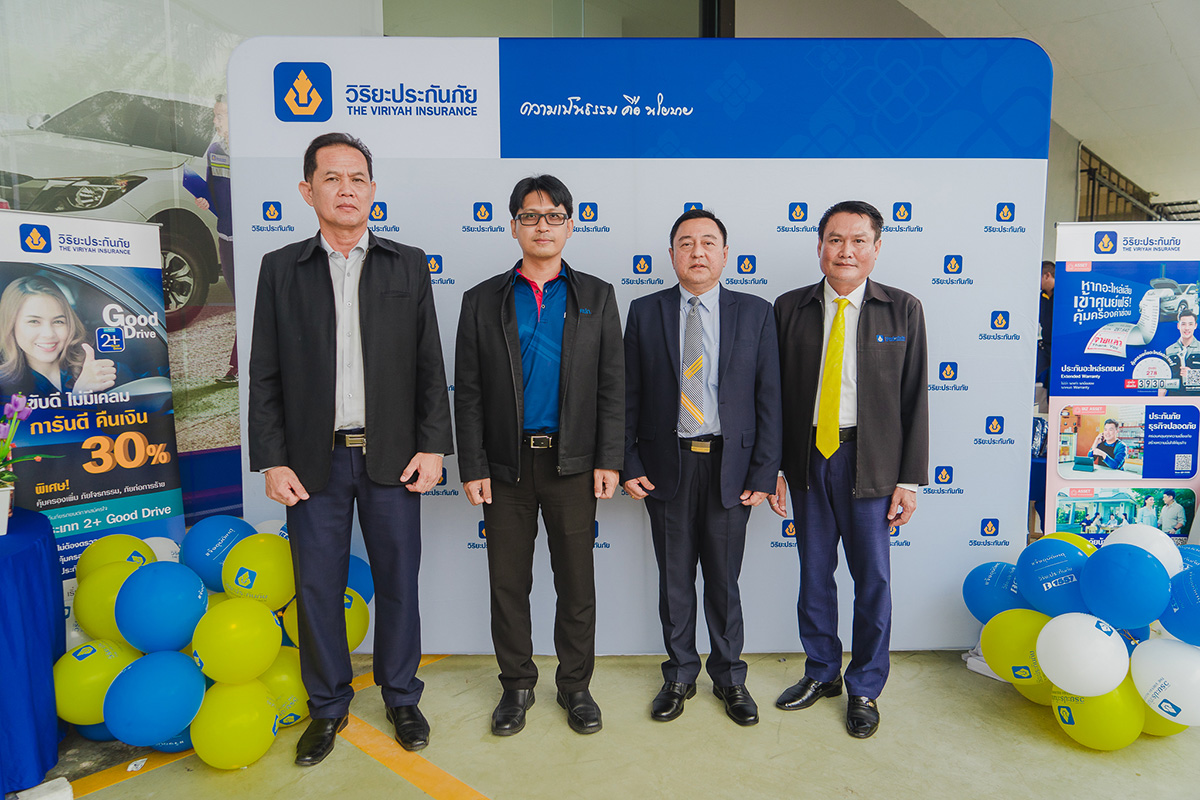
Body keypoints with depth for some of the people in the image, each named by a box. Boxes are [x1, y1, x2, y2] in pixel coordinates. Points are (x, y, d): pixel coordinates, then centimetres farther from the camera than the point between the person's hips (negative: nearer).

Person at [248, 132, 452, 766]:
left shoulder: (408, 264, 6)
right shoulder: (280, 268, 6)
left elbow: (429, 364, 4)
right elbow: (264, 375, 4)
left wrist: (432, 446, -3)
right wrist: (271, 461, -3)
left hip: (392, 456, 0)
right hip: (313, 460, 0)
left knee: (398, 582, 9)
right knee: (317, 587, 9)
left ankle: (401, 697, 30)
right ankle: (328, 706, 30)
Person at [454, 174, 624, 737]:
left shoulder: (596, 297, 6)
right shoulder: (483, 301, 5)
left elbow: (611, 386, 2)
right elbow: (468, 392, 2)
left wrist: (609, 460, -5)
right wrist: (472, 467, -4)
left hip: (572, 463, 0)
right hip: (507, 463, 1)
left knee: (576, 580, 9)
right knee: (508, 582, 10)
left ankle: (576, 685, 28)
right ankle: (516, 685, 29)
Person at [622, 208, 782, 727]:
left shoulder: (755, 313, 3)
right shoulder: (645, 312, 3)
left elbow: (769, 398, 0)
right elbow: (628, 397, 3)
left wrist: (764, 473, -5)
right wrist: (629, 464, -4)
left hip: (729, 466, 0)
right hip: (666, 465, 1)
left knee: (724, 579, 12)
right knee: (674, 579, 12)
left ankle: (729, 676, 32)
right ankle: (680, 675, 31)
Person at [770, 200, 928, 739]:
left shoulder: (903, 310, 1)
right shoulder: (790, 308, 4)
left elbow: (914, 398, 0)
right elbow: (776, 394, 4)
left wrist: (910, 478, -4)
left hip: (870, 462, -1)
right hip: (807, 457, 2)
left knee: (872, 577, 7)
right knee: (813, 573, 13)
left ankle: (865, 688, 28)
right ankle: (821, 672, 33)